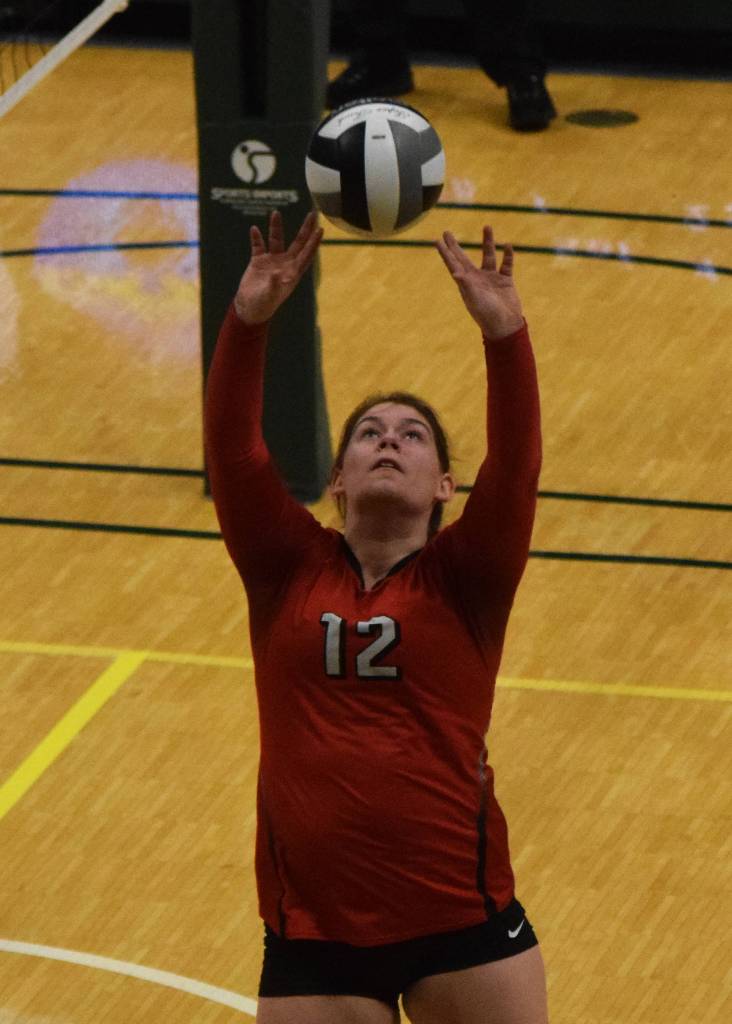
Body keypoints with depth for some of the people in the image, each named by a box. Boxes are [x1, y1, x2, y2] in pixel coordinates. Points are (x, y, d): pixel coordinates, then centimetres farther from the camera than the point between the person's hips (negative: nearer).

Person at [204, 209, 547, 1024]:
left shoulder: (462, 580, 1)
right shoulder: (288, 570, 4)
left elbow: (515, 468, -15)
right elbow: (230, 451, -9)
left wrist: (504, 336, -29)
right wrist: (248, 321, -22)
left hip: (462, 920, -1)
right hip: (313, 931, 1)